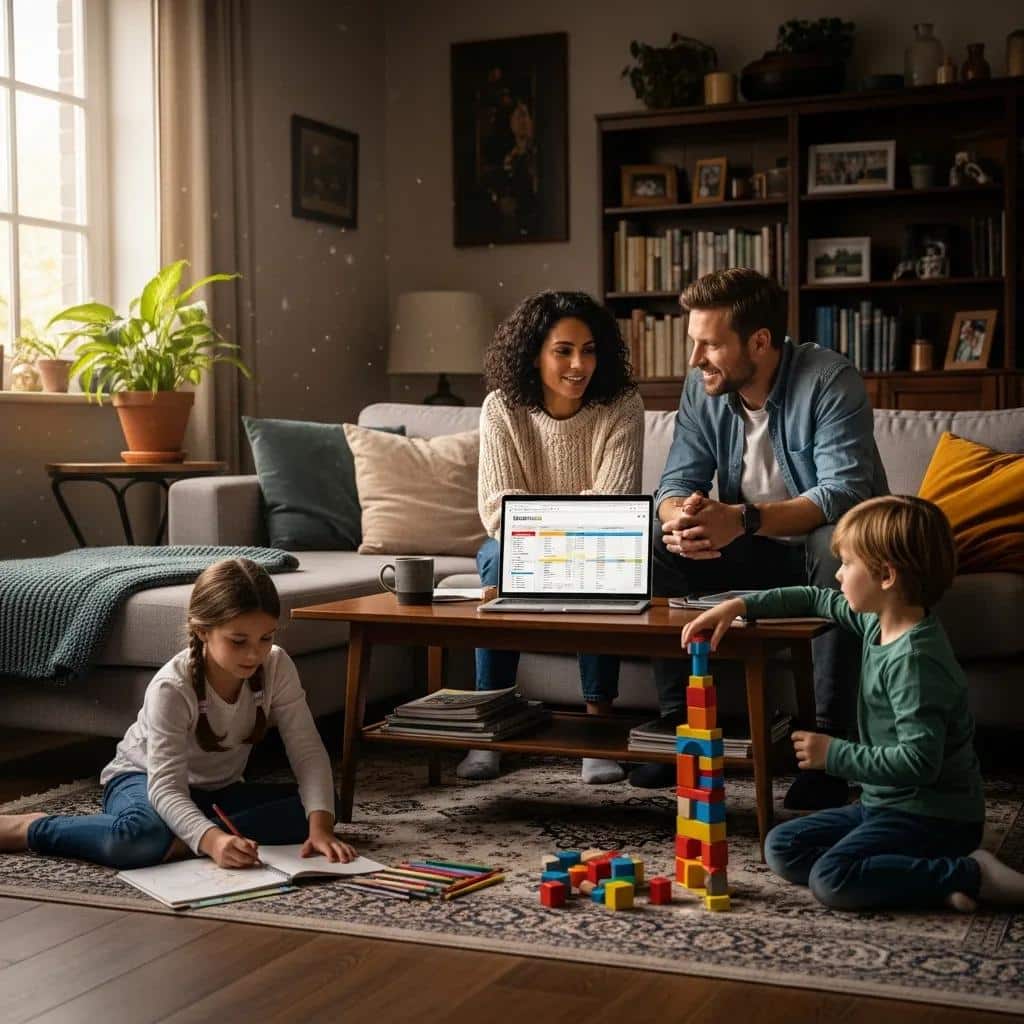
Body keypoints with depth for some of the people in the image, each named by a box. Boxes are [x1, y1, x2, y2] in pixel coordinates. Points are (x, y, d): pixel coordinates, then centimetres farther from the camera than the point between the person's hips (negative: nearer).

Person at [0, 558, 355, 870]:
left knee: (323, 804, -21)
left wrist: (320, 826, -37)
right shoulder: (171, 688, -28)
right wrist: (212, 839, -54)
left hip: (218, 791, 5)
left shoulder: (276, 667, -17)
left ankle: (180, 842, -28)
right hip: (143, 779, -5)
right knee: (137, 836, -42)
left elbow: (309, 752, -20)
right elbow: (167, 787, -35)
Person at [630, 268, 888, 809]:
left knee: (837, 547, -39)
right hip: (755, 551, 5)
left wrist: (744, 519, -46)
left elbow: (844, 492, -32)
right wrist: (680, 516, -32)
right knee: (656, 548, -17)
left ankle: (829, 738, -31)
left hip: (823, 538, -5)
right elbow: (677, 480, -5)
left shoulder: (830, 380, -21)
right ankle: (680, 722, -10)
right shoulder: (702, 389, -4)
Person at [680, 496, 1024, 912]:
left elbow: (920, 760, -29)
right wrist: (740, 605, 13)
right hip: (886, 803, 10)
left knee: (831, 880, -28)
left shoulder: (913, 659, -24)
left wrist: (834, 753, -19)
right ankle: (926, 869, -4)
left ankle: (972, 875, -16)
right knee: (782, 848, 5)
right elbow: (818, 600, 22)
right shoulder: (878, 623, 4)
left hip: (933, 816, -10)